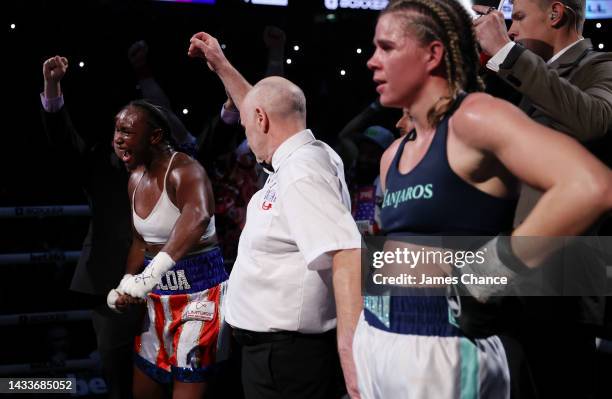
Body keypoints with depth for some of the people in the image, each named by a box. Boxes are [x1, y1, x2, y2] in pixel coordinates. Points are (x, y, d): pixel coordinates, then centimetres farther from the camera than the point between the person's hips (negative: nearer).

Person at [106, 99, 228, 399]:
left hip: (199, 288, -8)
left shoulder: (183, 170, -22)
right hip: (159, 292, 8)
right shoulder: (135, 179, 6)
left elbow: (197, 217, -45)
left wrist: (154, 270, -57)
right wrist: (127, 284, 0)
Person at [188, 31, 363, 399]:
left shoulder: (300, 173, -21)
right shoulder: (308, 154, 8)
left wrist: (350, 351, -42)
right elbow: (266, 110, 29)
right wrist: (221, 66, 33)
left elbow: (346, 256, -34)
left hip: (284, 353, -9)